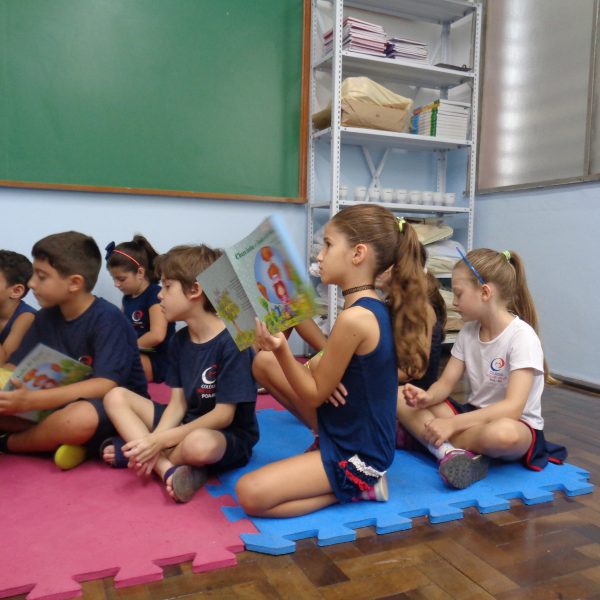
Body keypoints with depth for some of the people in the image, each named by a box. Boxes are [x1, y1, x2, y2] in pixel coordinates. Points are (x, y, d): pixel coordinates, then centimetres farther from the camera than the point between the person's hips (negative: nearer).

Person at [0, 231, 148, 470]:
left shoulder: (107, 319, -19)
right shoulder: (45, 318, 3)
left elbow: (106, 385, -27)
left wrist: (31, 400, -33)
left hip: (117, 406, -6)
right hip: (65, 403, 6)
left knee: (80, 417, -38)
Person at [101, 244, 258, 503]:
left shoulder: (231, 343, -21)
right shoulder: (179, 342, 3)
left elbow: (223, 415, -22)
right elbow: (178, 403, 0)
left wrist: (160, 439, -23)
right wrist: (152, 441, -18)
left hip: (229, 437, -7)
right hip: (188, 424, 8)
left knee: (199, 445, -42)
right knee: (116, 396, -2)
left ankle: (130, 449, -10)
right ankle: (169, 470, -20)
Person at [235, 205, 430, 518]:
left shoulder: (354, 318, -28)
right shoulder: (375, 308, 2)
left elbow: (314, 395, -17)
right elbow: (324, 372, 8)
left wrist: (281, 349, -26)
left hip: (354, 455, -10)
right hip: (354, 437, 10)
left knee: (250, 494, -15)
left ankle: (358, 487, -2)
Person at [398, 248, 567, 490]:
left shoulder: (521, 336, -19)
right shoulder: (468, 331, 1)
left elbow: (512, 408, -28)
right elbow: (445, 384, 1)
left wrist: (453, 424, -34)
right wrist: (426, 398, -22)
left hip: (516, 426, -6)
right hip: (475, 416, 7)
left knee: (503, 433, -43)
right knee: (401, 399, -11)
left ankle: (422, 436, -23)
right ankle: (451, 452, -28)